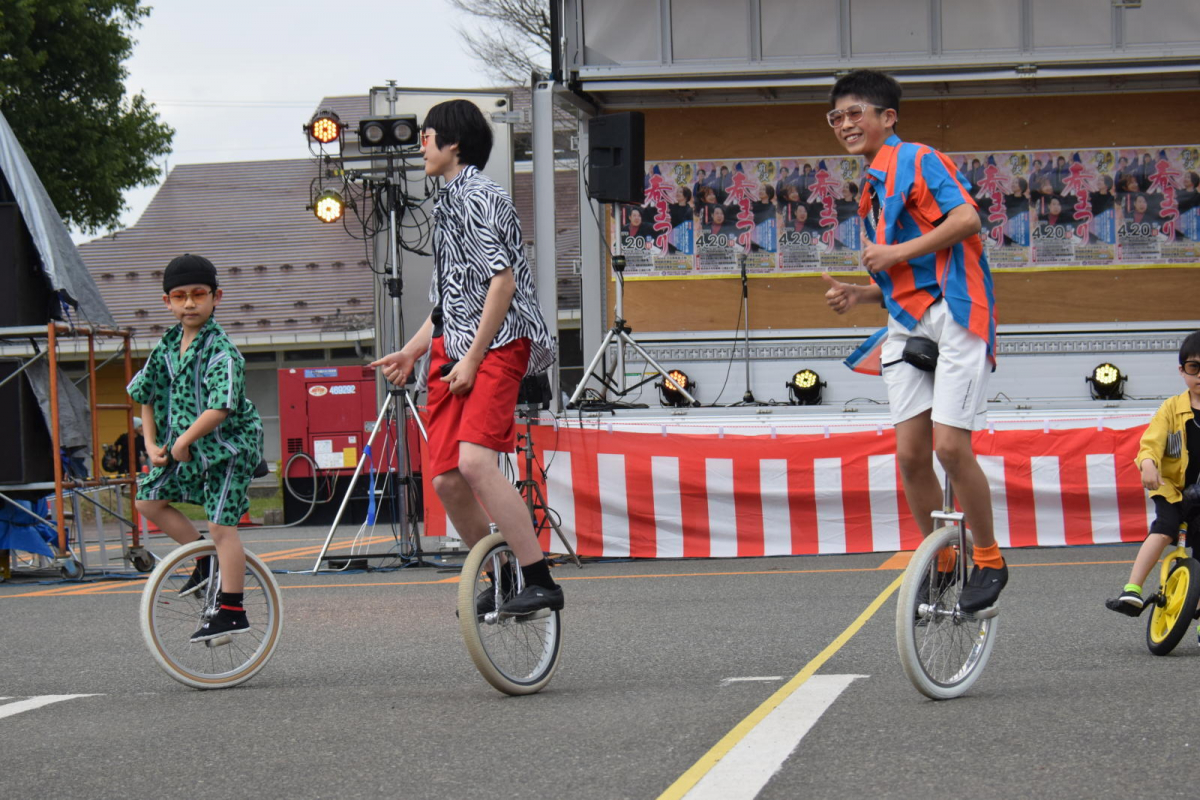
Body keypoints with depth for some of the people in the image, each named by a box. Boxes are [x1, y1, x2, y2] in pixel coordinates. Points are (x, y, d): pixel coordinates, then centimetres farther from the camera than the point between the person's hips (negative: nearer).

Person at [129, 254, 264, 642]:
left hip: (228, 447, -8)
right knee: (149, 499, 9)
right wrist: (152, 444, 4)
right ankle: (204, 560, 23)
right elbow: (147, 395, 14)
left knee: (221, 526, -9)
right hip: (185, 448, 8)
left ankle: (232, 612, -3)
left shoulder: (220, 352, -19)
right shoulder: (168, 347, 4)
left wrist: (184, 441, -20)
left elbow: (220, 409, -28)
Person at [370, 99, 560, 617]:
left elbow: (503, 280, -18)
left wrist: (472, 358, -19)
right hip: (453, 352, 10)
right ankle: (501, 582, 17)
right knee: (447, 480, 3)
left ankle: (541, 583, -25)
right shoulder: (449, 202, 22)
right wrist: (412, 352, 25)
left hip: (496, 346, -10)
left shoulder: (478, 196, -8)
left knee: (474, 461, -25)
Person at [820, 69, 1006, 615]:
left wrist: (897, 253, -16)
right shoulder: (871, 190, 22)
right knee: (910, 453, 0)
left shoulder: (918, 160, -3)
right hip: (907, 323, 8)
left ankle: (989, 561, -2)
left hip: (952, 311, -8)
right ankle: (940, 563, 13)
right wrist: (856, 295, 8)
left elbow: (966, 218, -18)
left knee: (950, 444, -16)